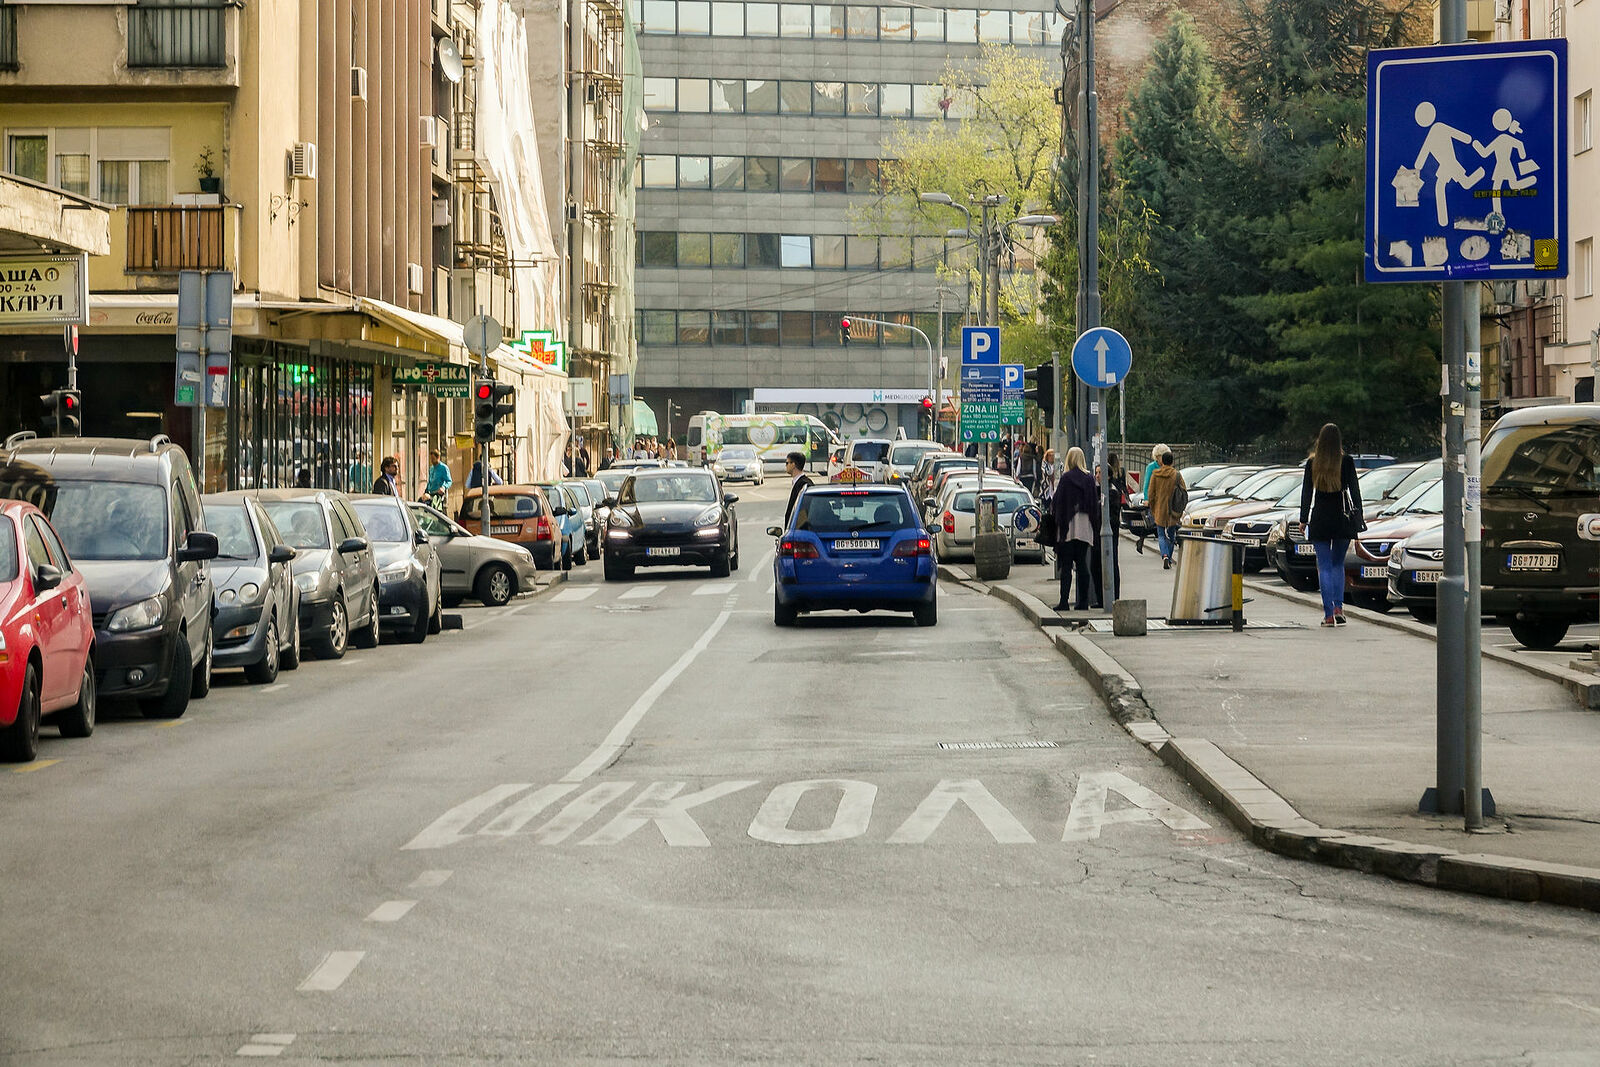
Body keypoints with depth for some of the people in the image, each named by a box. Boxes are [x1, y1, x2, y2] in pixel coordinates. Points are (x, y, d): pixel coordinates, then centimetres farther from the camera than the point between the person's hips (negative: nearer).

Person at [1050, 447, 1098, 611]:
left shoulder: (1066, 478, -8)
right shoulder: (1089, 478, 3)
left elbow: (1057, 501, -6)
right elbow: (1095, 502, 7)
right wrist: (1094, 522, 14)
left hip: (1068, 524, -4)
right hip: (1085, 526, 4)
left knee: (1066, 564, -3)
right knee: (1082, 564, 9)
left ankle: (1063, 601, -9)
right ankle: (1083, 601, 8)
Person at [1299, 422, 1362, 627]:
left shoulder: (1312, 464, -2)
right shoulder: (1347, 462, -4)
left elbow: (1306, 492, 2)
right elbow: (1354, 490, -1)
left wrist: (1303, 519, 9)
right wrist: (1358, 517, 5)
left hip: (1319, 520, 0)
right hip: (1341, 519, 0)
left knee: (1324, 567, 3)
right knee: (1338, 564, 15)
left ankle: (1328, 614, -4)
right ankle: (1338, 607, 1)